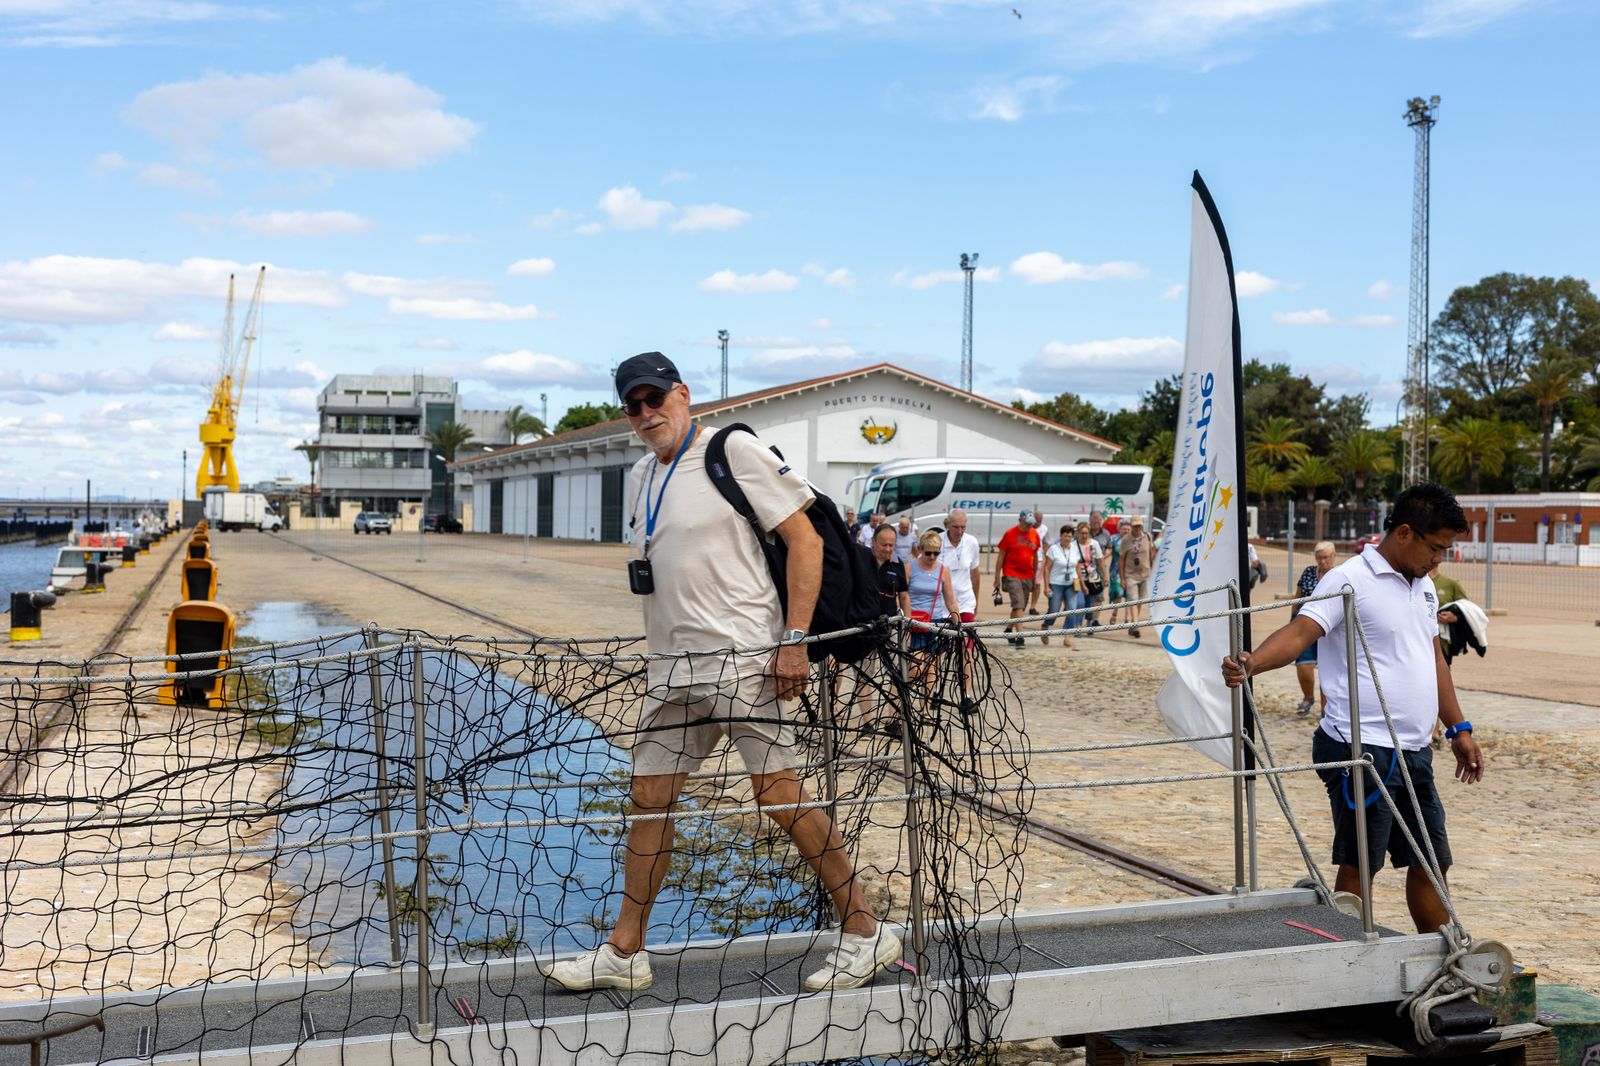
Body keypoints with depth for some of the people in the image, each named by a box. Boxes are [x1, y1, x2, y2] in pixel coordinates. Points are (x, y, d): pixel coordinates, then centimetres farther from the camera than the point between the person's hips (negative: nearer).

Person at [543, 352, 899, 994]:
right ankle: (624, 953, 17)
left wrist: (794, 639, -16)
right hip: (673, 666, 7)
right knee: (649, 796, 7)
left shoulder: (734, 451, -7)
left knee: (778, 792, -8)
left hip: (742, 655, -7)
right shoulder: (641, 477, 16)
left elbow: (805, 540, -9)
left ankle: (864, 934, 5)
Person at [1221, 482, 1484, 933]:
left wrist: (1459, 729, 26)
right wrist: (1251, 663, -42)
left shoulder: (1424, 586, 16)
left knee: (1431, 862, 16)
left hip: (1415, 752, 8)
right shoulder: (1350, 580, -11)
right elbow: (1300, 632, -24)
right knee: (1358, 866, -2)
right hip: (1364, 750, -8)